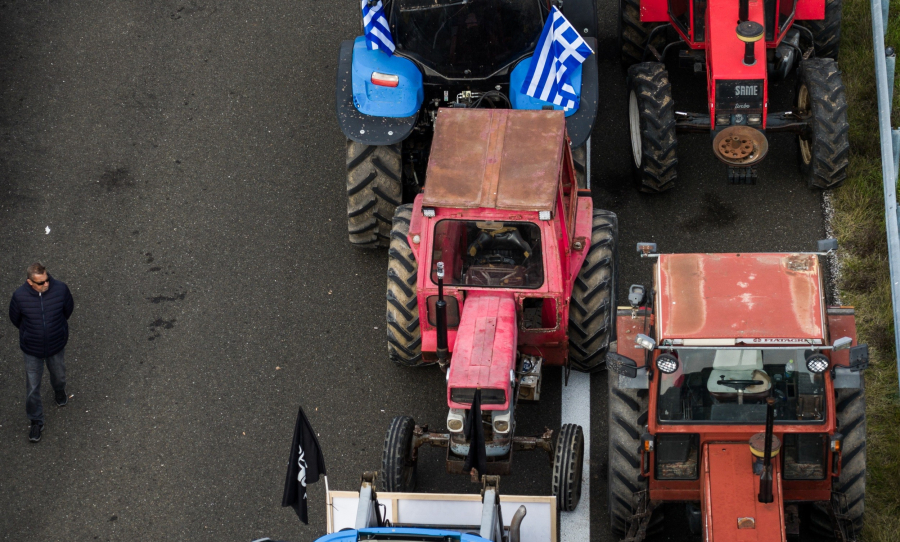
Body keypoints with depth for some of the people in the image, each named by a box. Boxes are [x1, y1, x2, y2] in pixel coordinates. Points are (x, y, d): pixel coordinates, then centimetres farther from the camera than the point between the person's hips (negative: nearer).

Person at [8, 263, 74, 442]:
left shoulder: (60, 289, -26)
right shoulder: (20, 296, -28)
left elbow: (69, 308, -2)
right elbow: (15, 318, -6)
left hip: (56, 345, 1)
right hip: (32, 349, -1)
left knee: (58, 374, 29)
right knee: (32, 388, 11)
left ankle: (59, 390, 65)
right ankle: (36, 422, 33)